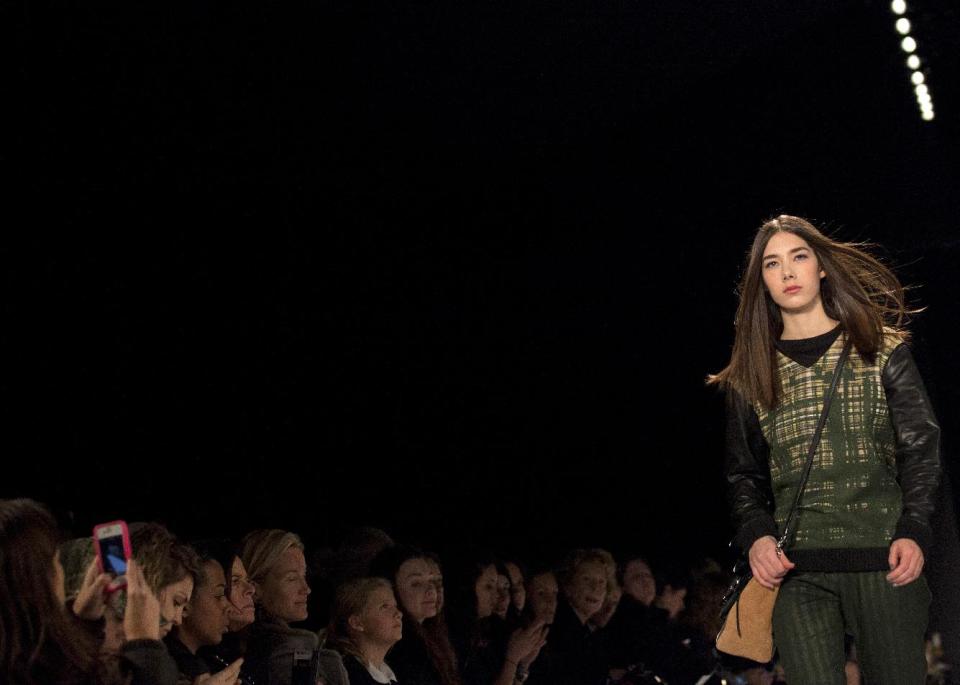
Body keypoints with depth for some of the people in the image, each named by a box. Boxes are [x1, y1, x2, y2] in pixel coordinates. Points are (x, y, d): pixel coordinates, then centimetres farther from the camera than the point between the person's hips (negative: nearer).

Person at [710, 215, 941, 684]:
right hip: (798, 569, 1)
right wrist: (756, 536, -3)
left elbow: (920, 449, 5)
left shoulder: (881, 351, 9)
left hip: (883, 561, 0)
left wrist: (914, 531, -9)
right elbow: (743, 476, 15)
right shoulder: (753, 375, 13)